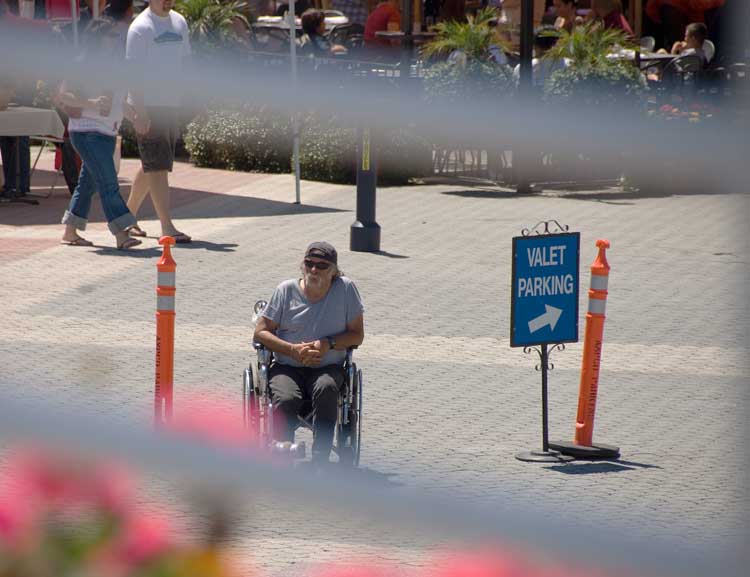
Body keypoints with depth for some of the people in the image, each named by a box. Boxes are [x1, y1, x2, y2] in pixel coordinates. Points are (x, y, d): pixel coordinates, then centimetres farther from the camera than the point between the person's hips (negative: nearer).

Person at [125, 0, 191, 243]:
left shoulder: (179, 23, 12)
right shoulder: (141, 27, -11)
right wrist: (140, 112, -20)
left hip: (172, 105, 8)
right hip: (148, 106, -8)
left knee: (151, 166, 15)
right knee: (158, 167, -9)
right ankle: (167, 227, -10)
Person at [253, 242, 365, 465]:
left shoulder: (345, 289, 1)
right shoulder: (287, 290, 2)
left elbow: (357, 335, 4)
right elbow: (260, 332, 2)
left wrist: (328, 344, -15)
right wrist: (293, 350, -13)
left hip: (328, 368, 0)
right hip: (287, 367, 0)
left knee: (326, 388, -36)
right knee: (286, 400, -33)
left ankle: (319, 462, -36)